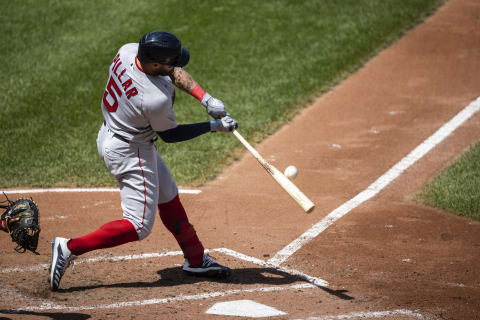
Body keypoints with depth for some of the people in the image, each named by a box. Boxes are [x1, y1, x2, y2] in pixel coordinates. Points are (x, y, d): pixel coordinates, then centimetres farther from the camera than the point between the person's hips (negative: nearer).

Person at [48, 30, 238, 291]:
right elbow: (169, 135, -14)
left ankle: (195, 259, 35)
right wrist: (214, 126, -7)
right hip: (130, 154, -10)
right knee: (139, 226, -2)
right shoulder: (156, 99, -35)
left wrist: (206, 98, -11)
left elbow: (174, 72, -1)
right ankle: (70, 248, -4)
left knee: (168, 196, 22)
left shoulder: (128, 51, -15)